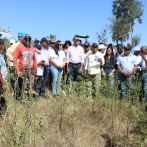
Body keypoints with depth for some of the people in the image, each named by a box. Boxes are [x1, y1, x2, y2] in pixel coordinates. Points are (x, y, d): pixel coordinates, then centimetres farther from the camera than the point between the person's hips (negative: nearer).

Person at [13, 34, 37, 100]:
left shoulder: (32, 48, 13)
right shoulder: (19, 47, -2)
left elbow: (34, 59, 19)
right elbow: (14, 59, -6)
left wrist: (35, 69, 9)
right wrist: (18, 71, -13)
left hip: (31, 70, 5)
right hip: (23, 70, -5)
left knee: (31, 86, 5)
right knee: (23, 87, -5)